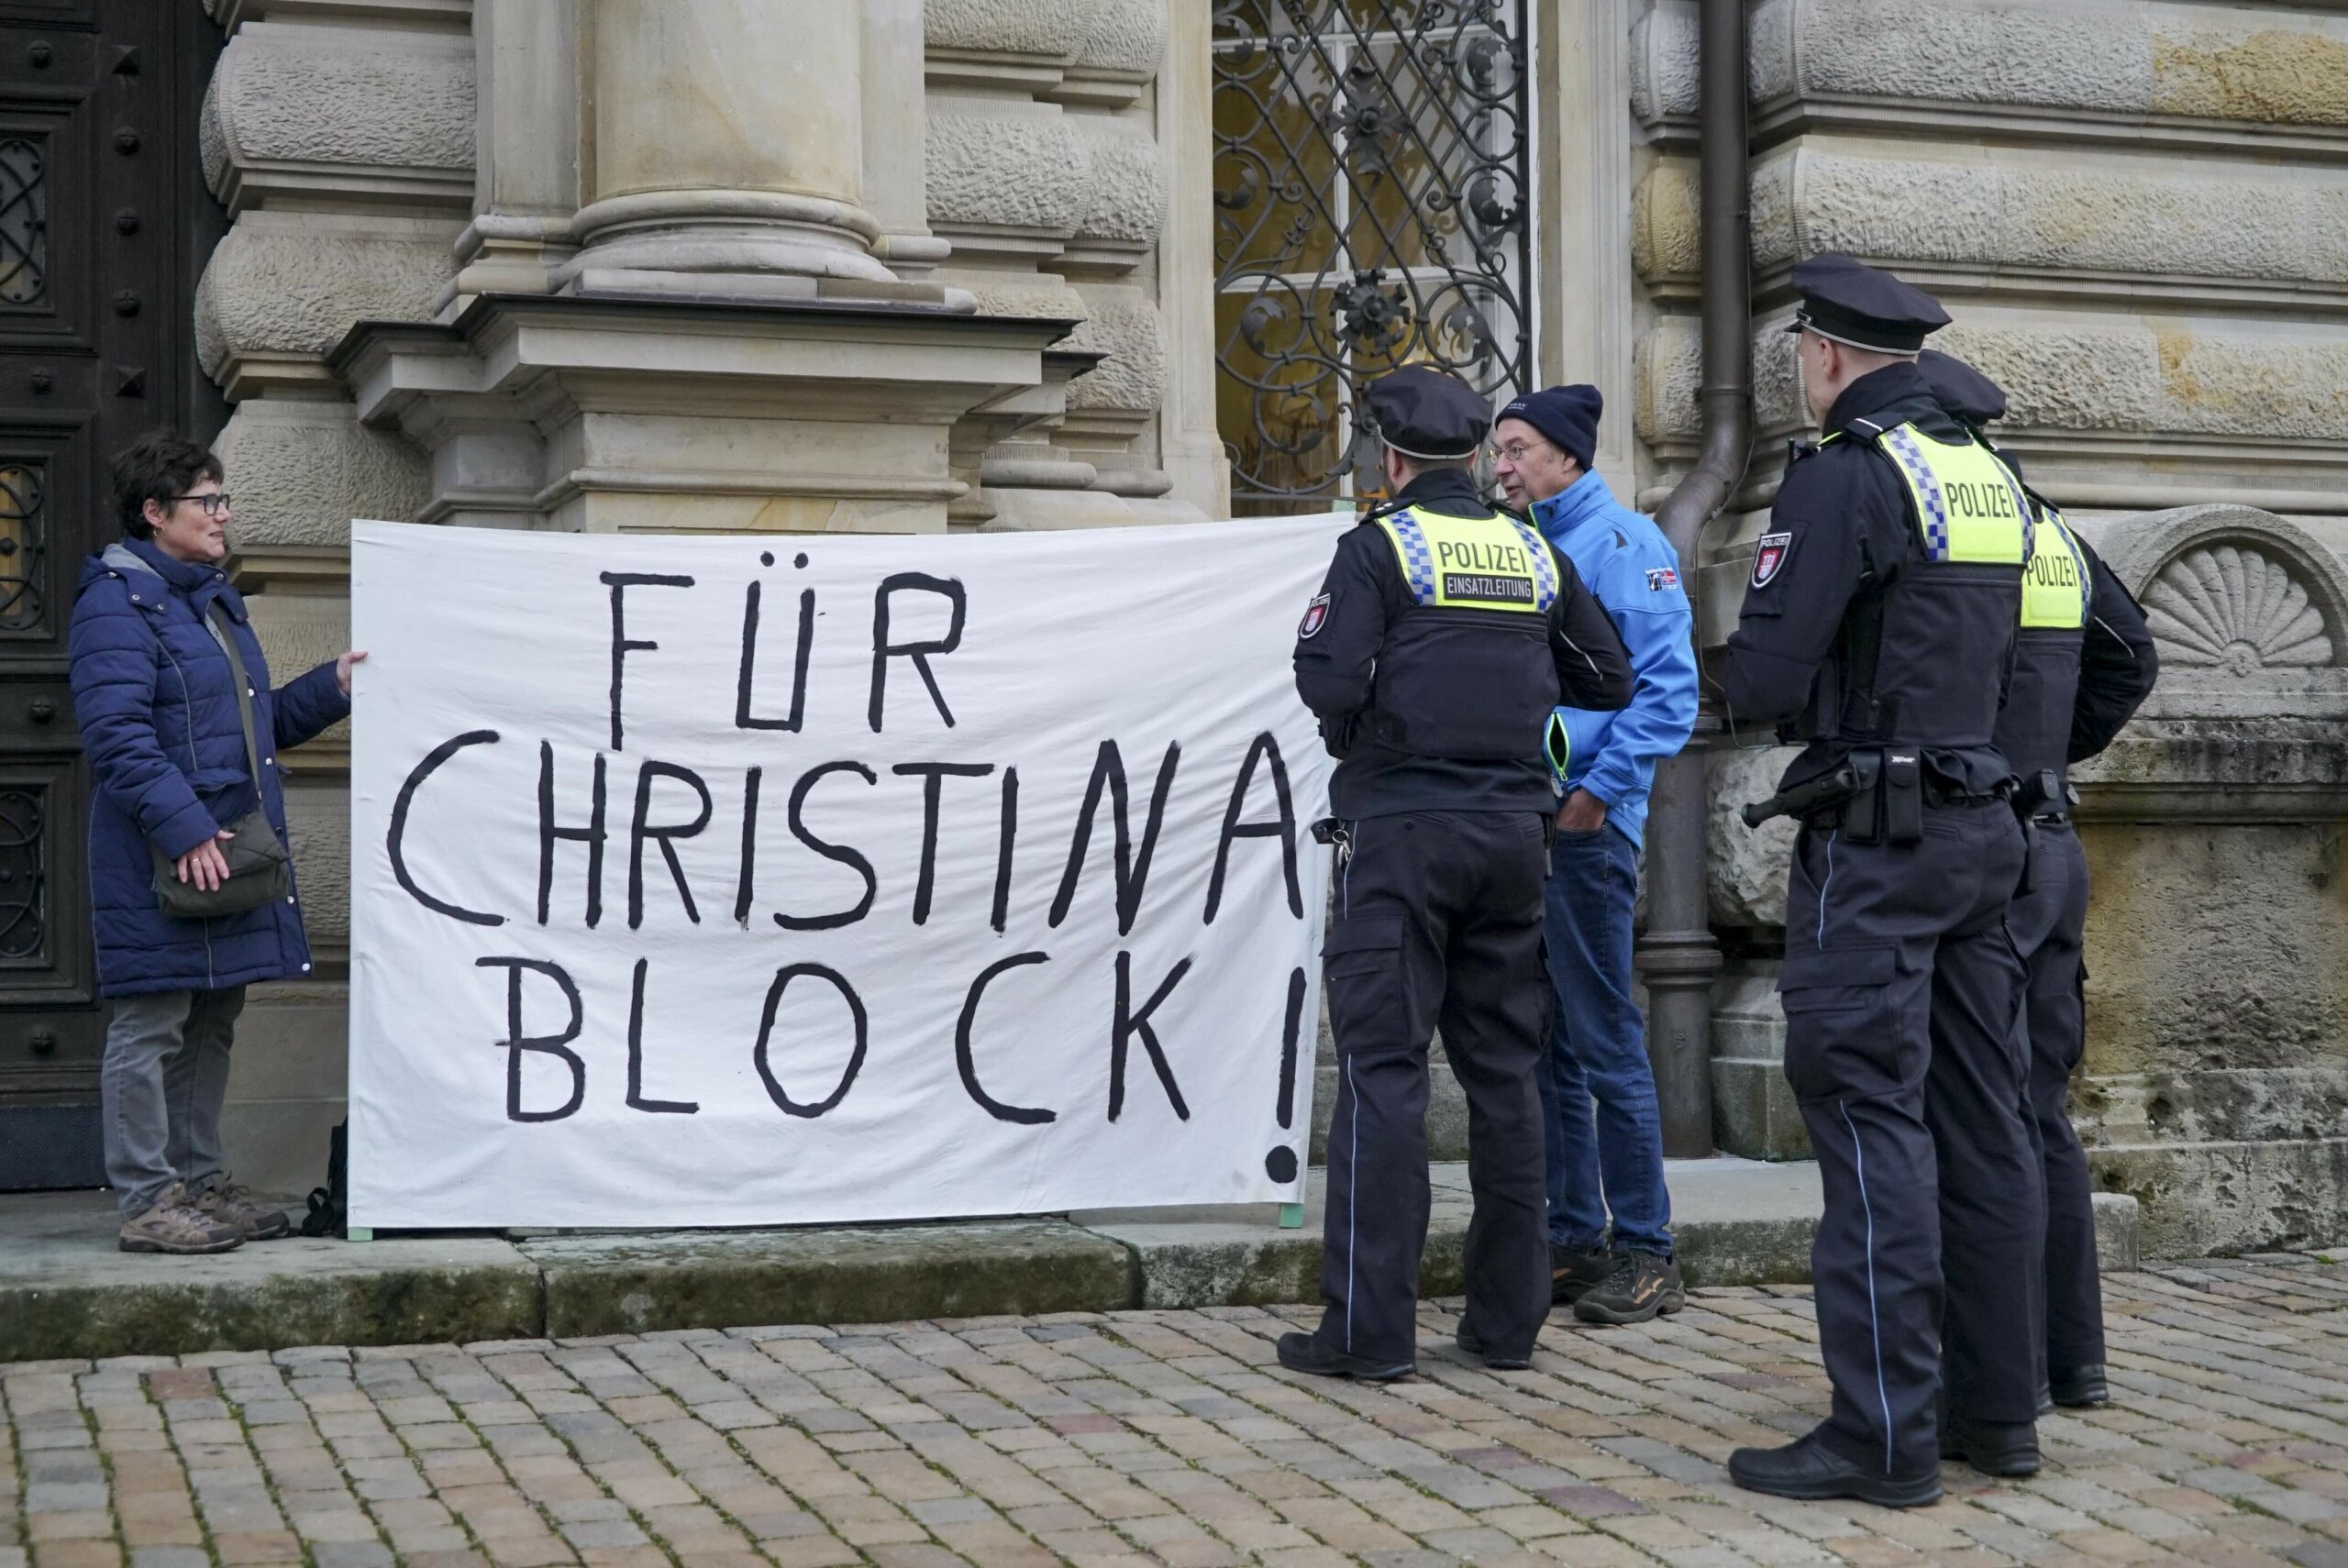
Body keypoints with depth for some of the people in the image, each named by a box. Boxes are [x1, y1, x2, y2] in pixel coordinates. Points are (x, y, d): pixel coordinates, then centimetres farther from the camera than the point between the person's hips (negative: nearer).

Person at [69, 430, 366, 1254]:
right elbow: (117, 735, -20)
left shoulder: (215, 601, 20)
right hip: (161, 862, -10)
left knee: (212, 1024, 14)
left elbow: (257, 722, 28)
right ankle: (148, 1200, 2)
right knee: (151, 1025, -3)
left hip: (230, 850, 10)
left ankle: (200, 1182, 23)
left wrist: (332, 686, 13)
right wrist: (184, 827, -26)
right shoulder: (117, 602, -10)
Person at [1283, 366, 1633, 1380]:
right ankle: (1508, 1317, 13)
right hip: (1513, 830, 5)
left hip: (1403, 829, -5)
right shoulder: (1534, 553, 10)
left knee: (1382, 1070, -4)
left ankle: (1370, 1326, -5)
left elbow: (1330, 683, -15)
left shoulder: (1378, 546, -5)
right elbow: (1608, 681, 14)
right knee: (1505, 1068, 10)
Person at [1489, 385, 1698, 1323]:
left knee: (1605, 1041, -5)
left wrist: (1598, 789, -17)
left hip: (1582, 826, -8)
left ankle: (1645, 1254, 2)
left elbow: (1667, 684, -12)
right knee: (1544, 1045, 11)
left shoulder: (1622, 543, -5)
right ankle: (1573, 1240, 19)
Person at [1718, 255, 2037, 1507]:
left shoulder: (1845, 476, -12)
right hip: (1982, 826, 8)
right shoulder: (1990, 477, 14)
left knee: (1870, 1120, -6)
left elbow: (1762, 678, -17)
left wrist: (1746, 673, 5)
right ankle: (1995, 1409, 18)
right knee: (1979, 1121, 11)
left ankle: (1882, 1435, -5)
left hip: (1873, 843, -8)